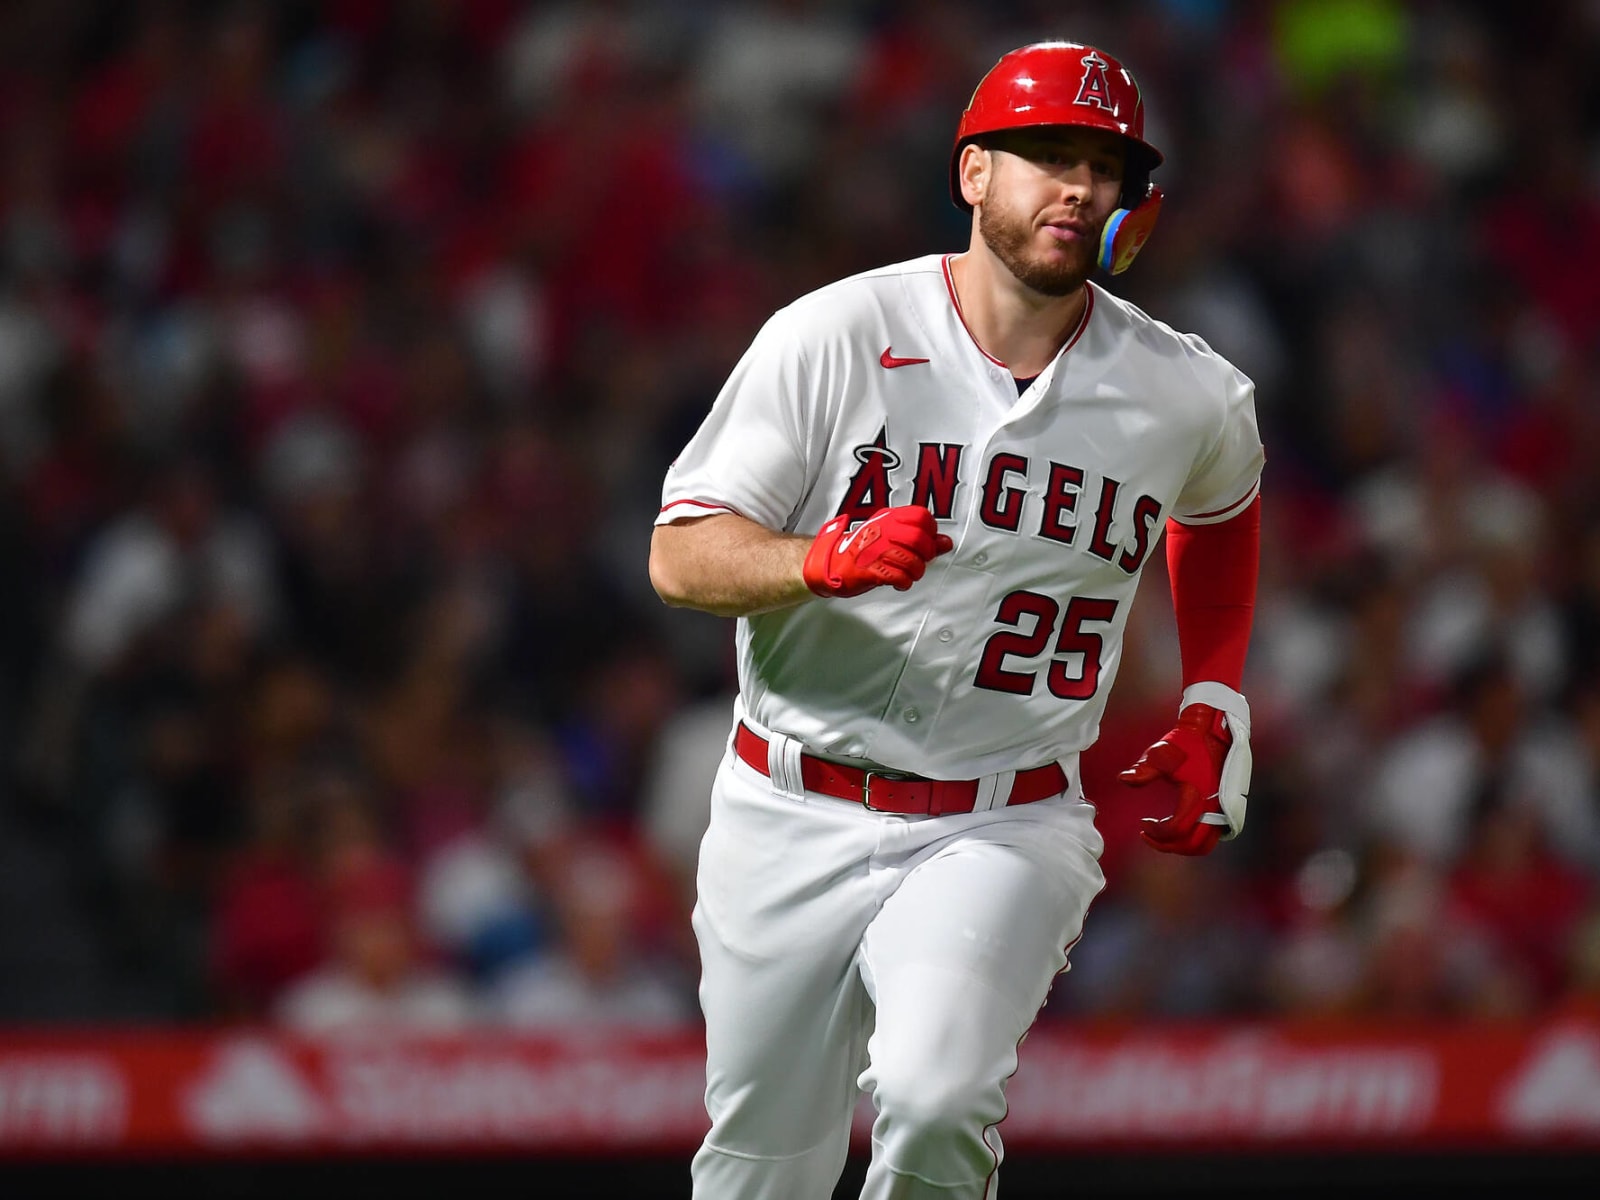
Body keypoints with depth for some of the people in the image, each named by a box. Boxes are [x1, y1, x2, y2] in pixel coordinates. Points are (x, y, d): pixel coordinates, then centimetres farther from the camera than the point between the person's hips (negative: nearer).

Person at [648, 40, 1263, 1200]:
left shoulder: (1188, 398, 0)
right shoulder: (832, 337, -8)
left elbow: (1222, 506, 25)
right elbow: (681, 555, -11)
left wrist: (1214, 707, 16)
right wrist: (826, 560, -30)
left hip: (1007, 832, 0)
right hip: (795, 825, 0)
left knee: (935, 1105, -28)